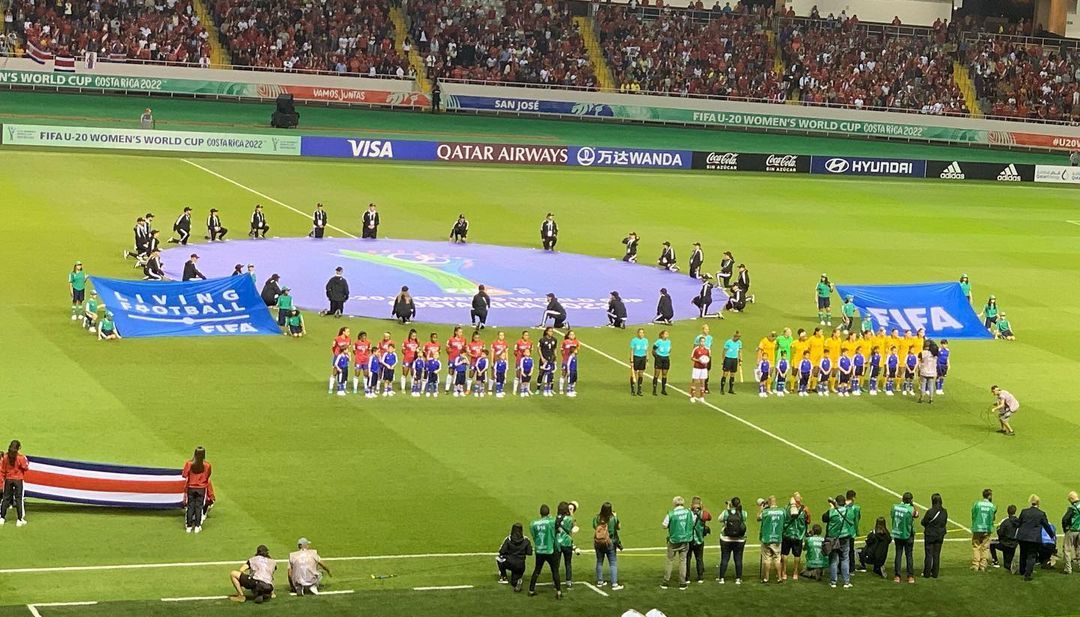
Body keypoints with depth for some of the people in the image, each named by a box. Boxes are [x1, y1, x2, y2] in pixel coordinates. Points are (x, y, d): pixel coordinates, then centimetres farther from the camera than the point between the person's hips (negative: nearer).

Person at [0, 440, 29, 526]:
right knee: (19, 499, 2)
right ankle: (20, 520, 1)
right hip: (18, 480, -3)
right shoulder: (20, 457, -15)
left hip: (8, 479, 3)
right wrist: (25, 458, 3)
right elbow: (26, 467, -8)